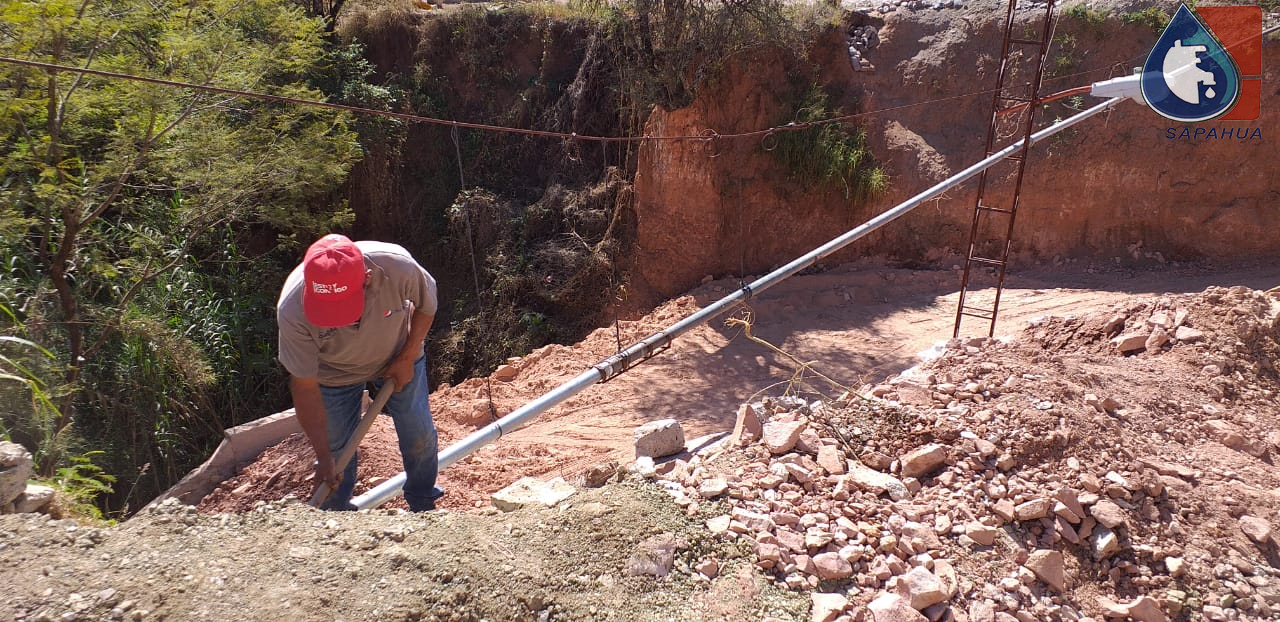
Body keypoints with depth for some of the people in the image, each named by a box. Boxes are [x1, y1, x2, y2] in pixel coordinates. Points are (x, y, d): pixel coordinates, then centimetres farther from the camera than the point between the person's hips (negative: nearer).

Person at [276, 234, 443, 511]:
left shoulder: (397, 267, -40)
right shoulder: (292, 310, -38)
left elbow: (426, 304, -14)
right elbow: (305, 387, -26)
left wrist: (407, 357, -13)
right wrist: (324, 458, -24)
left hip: (398, 358, 1)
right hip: (335, 373, -1)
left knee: (421, 438, 7)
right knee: (336, 449, 7)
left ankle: (423, 506, 34)